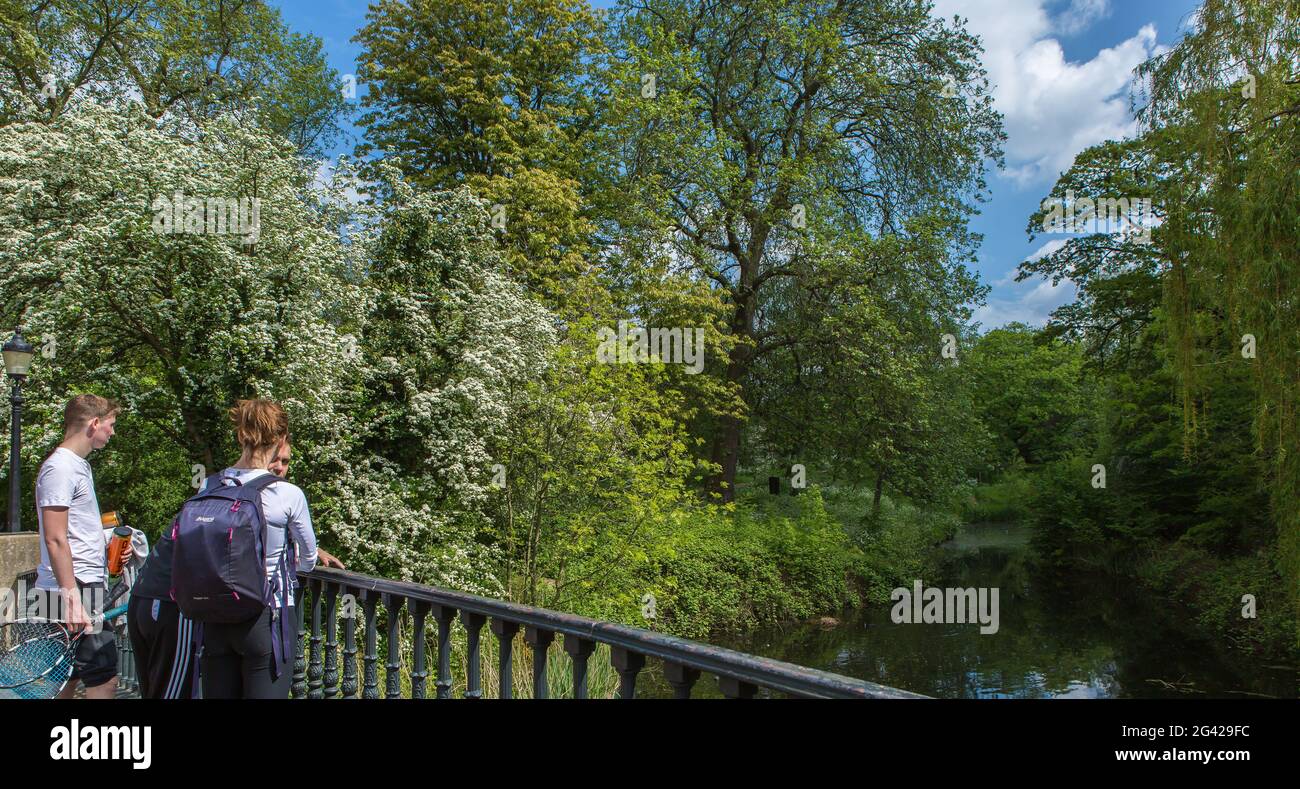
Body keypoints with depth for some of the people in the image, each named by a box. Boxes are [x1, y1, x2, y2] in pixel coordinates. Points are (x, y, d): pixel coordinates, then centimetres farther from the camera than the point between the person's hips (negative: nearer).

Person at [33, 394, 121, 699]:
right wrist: (72, 599, -21)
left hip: (86, 586, 10)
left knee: (69, 678, 14)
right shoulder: (61, 468, -13)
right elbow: (55, 540, -18)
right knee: (104, 681, -10)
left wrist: (106, 544, 18)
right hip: (76, 592, -10)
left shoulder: (78, 465, 18)